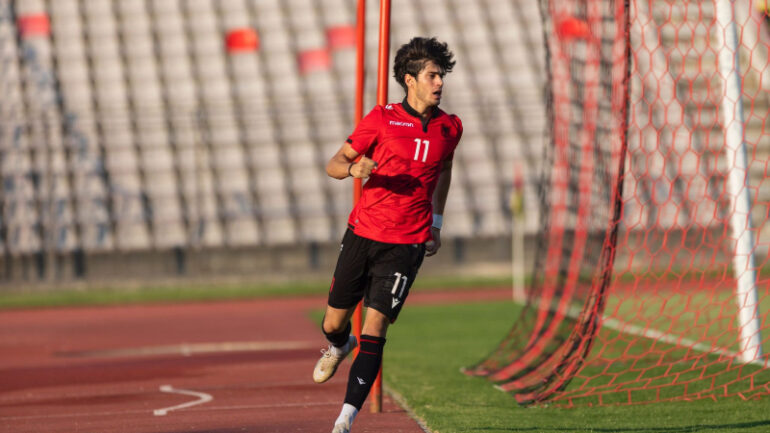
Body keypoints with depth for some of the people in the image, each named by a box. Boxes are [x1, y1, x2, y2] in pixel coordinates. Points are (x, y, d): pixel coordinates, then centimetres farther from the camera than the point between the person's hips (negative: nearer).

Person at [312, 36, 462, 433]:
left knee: (375, 327, -11)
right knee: (333, 324, 9)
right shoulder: (382, 118, -4)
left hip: (406, 245, 0)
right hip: (362, 235, 0)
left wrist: (436, 225, 20)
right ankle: (339, 346, 48)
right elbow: (333, 165, 0)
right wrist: (354, 168, -24)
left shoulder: (449, 128, 4)